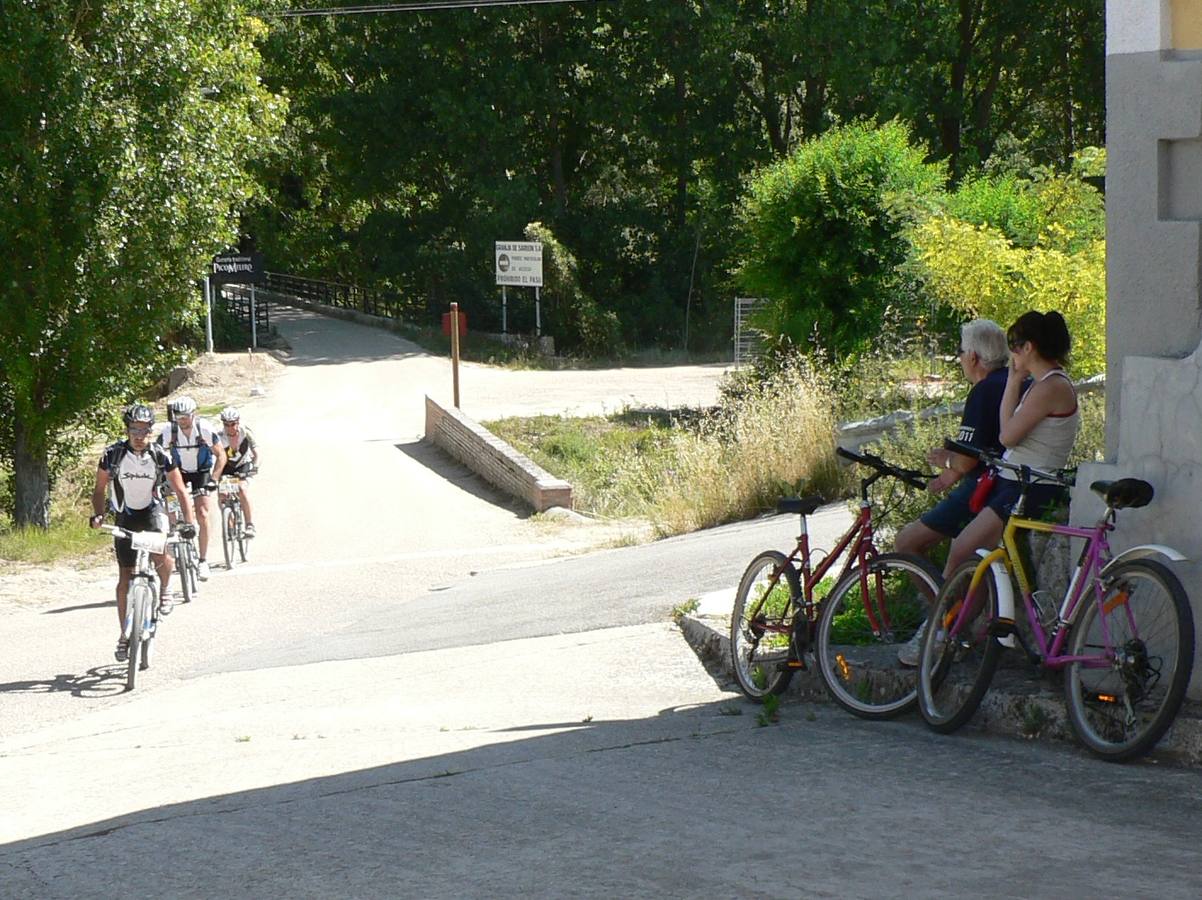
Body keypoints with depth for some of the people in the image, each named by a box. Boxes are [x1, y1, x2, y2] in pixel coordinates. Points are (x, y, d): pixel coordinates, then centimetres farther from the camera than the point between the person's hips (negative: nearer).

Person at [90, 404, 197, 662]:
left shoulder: (161, 456, -17)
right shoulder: (112, 454, -16)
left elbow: (180, 490, -11)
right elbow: (99, 489, -6)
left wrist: (189, 521, -23)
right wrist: (98, 515, -24)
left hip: (152, 509, -1)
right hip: (125, 515, 1)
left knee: (160, 553, -32)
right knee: (125, 577, -1)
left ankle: (164, 590, 1)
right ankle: (124, 636, 9)